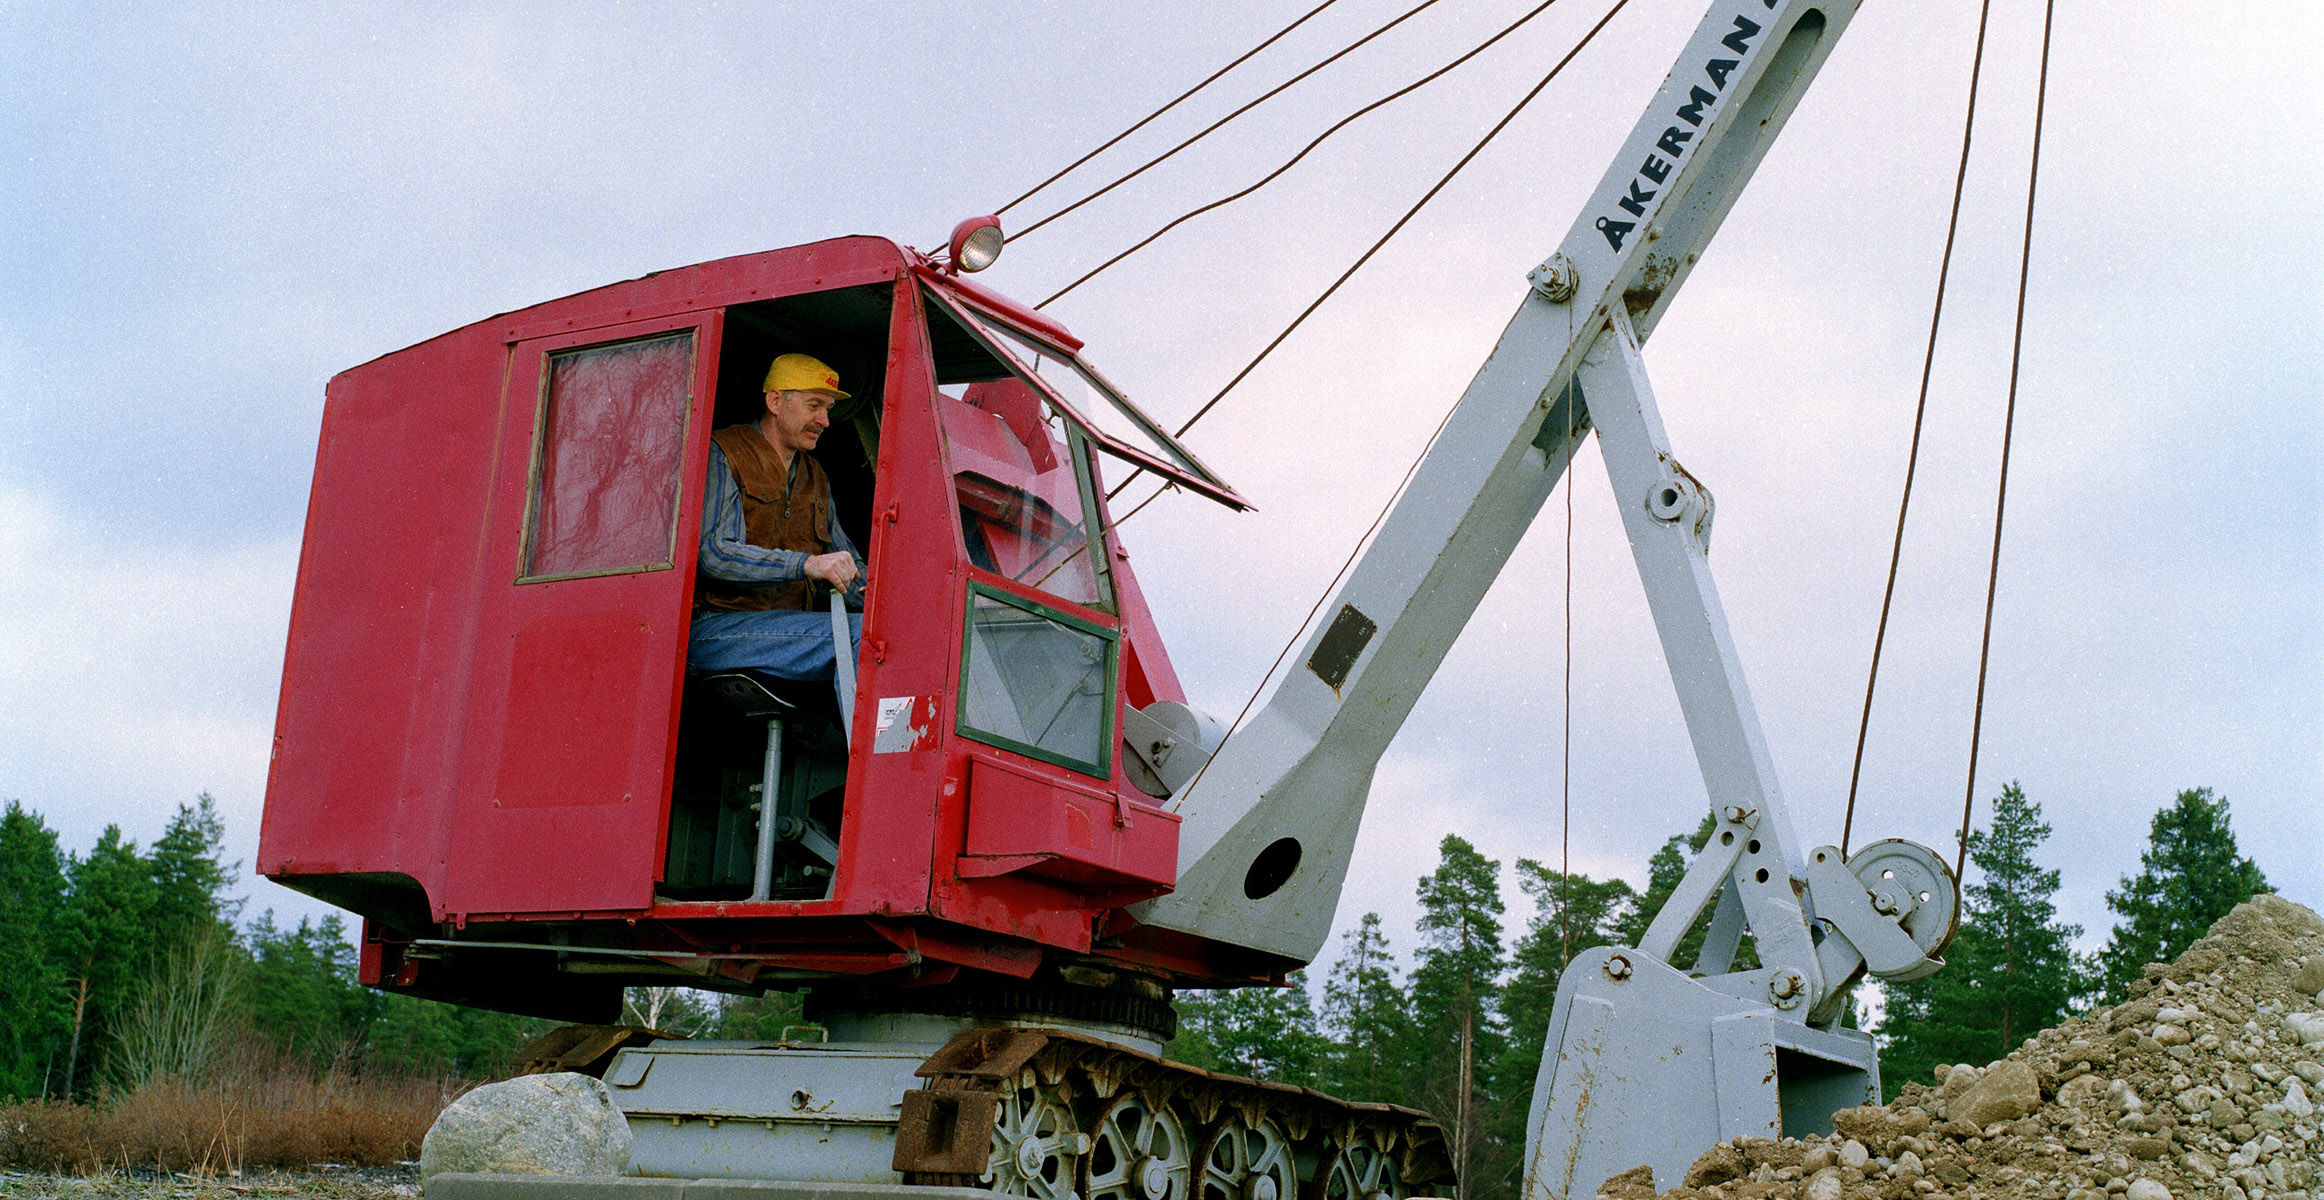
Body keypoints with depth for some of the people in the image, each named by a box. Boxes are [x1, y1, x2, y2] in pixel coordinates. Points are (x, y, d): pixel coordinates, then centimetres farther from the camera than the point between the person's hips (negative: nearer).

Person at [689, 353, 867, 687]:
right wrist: (807, 564, -29)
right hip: (715, 628, -7)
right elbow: (714, 553, -16)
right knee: (861, 632, -28)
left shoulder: (815, 477, 22)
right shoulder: (723, 456, -2)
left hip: (789, 625, 7)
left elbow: (846, 560, 26)